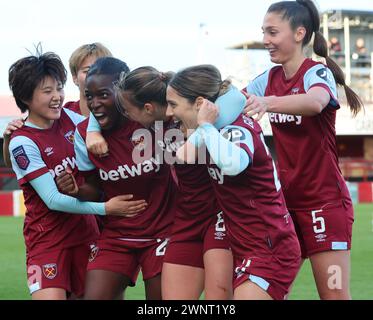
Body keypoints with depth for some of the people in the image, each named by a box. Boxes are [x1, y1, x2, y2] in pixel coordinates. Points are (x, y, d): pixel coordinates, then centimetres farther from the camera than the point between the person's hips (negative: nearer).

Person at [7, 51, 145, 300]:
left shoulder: (68, 118, 2)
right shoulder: (22, 142, -13)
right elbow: (52, 200, -17)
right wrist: (105, 208, -23)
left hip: (86, 231, 5)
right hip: (48, 239, -5)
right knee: (50, 296, -20)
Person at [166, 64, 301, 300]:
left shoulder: (239, 131, -19)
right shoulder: (219, 127, 5)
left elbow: (232, 164, -41)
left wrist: (206, 126, -28)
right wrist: (192, 142, 9)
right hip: (245, 250, 9)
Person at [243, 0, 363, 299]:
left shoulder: (317, 73, -15)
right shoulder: (270, 78, 7)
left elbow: (315, 101, -37)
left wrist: (268, 103, -54)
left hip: (325, 200, -7)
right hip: (286, 199, 7)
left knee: (335, 295, -5)